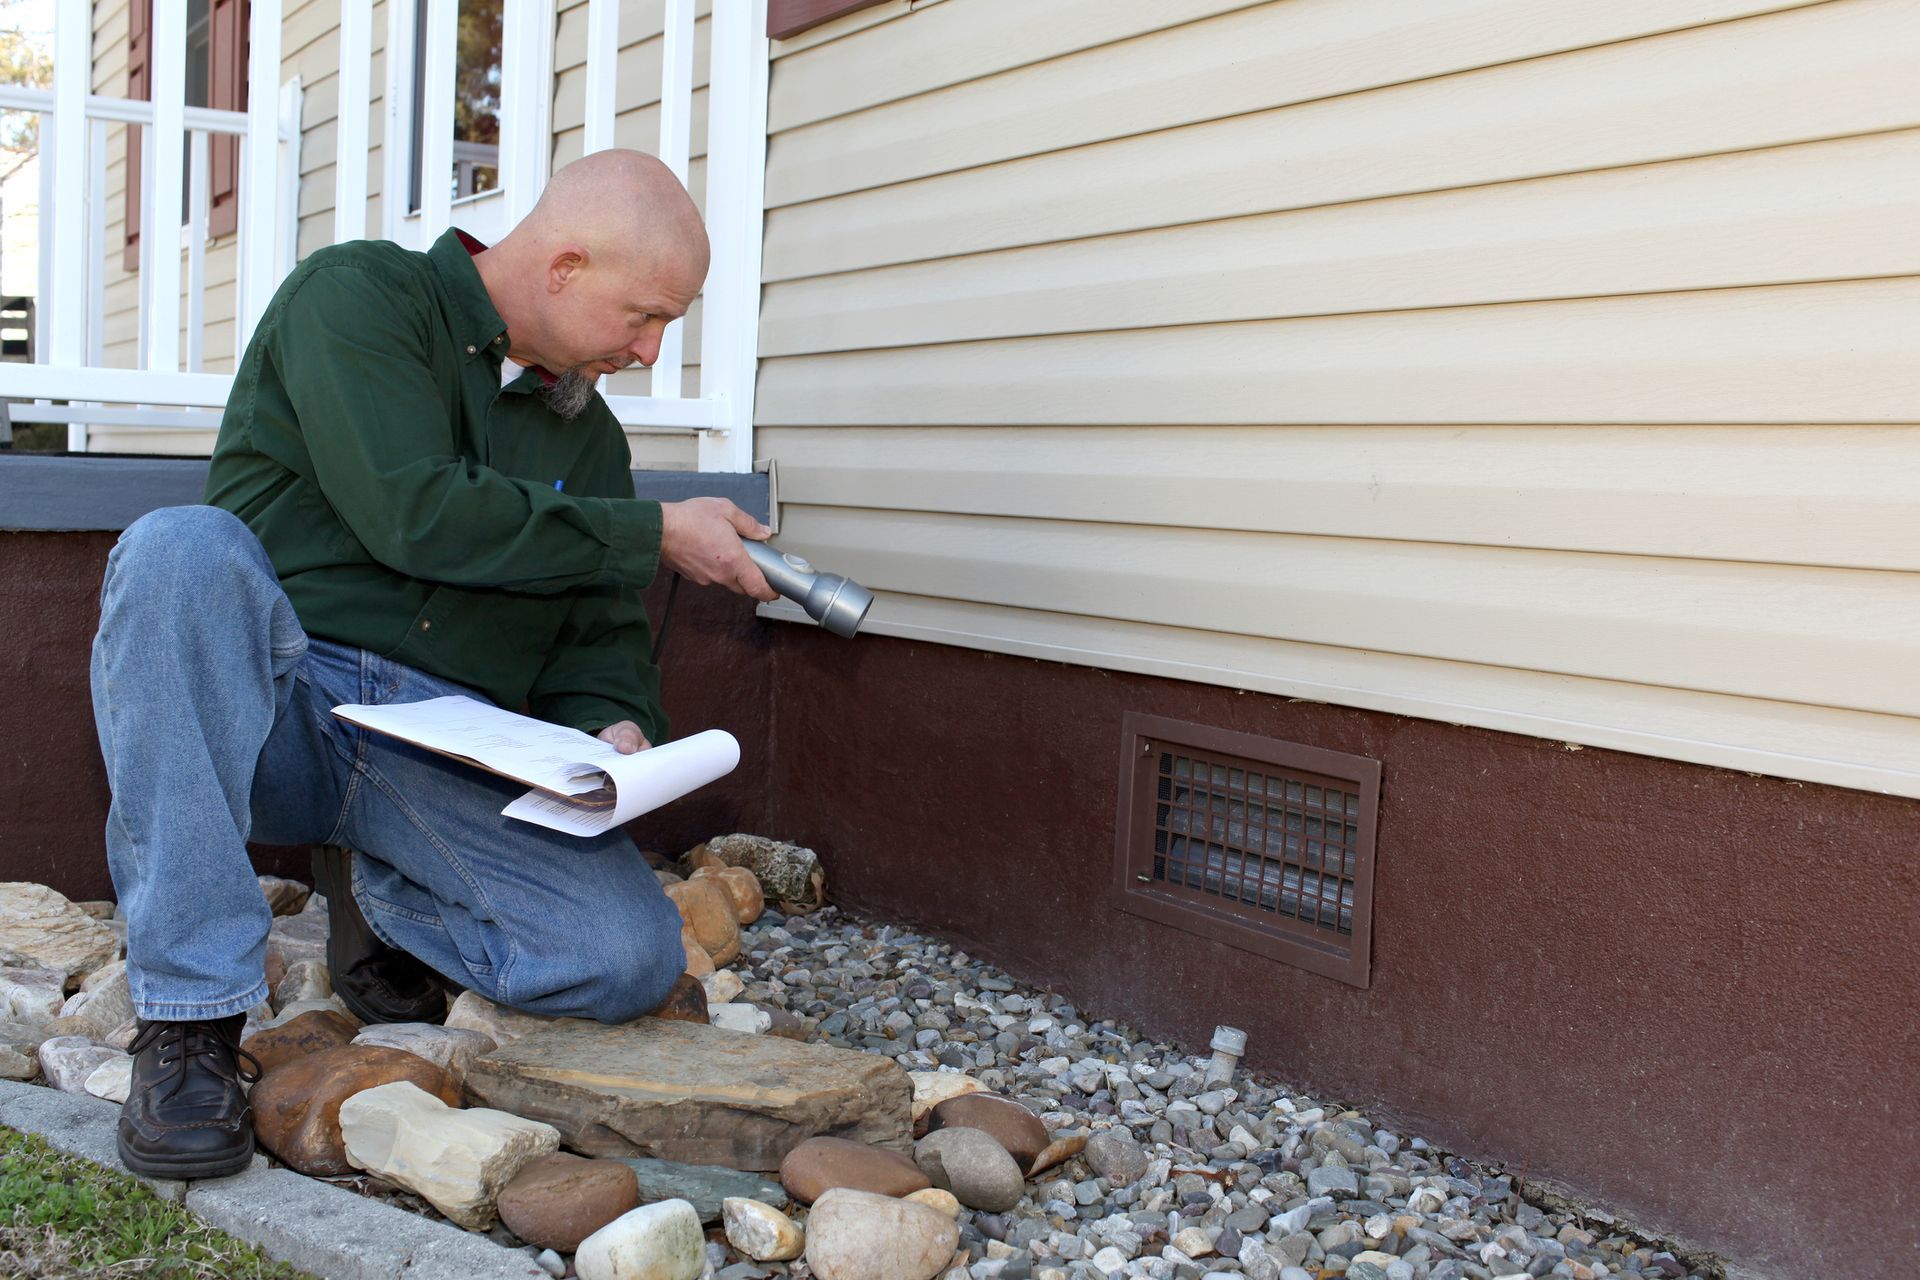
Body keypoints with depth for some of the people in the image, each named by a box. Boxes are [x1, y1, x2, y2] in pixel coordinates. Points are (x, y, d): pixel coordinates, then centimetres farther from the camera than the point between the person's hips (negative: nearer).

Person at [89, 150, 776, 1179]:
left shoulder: (590, 435, 17)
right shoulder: (355, 294, -3)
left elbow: (596, 632, 17)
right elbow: (411, 513, -17)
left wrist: (612, 724, -7)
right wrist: (652, 534, -10)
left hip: (450, 752, 4)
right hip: (278, 697, -3)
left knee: (633, 958, -21)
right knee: (182, 547, -36)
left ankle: (374, 893, 12)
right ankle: (192, 1018, -26)